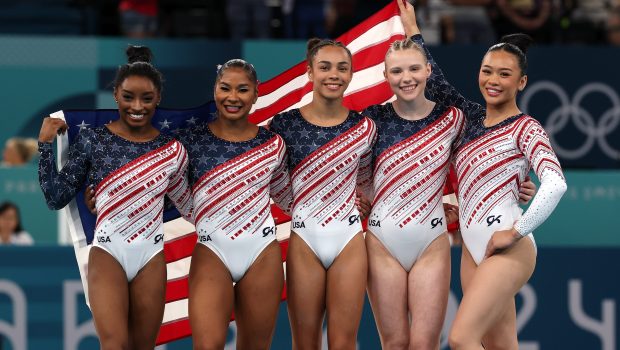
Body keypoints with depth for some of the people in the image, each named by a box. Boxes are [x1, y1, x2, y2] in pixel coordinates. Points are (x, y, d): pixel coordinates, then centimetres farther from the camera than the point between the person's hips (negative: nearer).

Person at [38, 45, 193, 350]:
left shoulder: (171, 150, 4)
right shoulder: (92, 141, -2)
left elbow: (187, 204, 17)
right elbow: (56, 199, -1)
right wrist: (45, 144, -5)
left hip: (151, 256, 3)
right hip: (108, 252, -3)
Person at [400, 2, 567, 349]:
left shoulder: (525, 128, -6)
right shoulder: (472, 117, 13)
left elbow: (556, 184, -20)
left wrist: (516, 232, -18)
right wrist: (413, 32, 24)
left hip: (507, 249, -7)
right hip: (474, 248, 7)